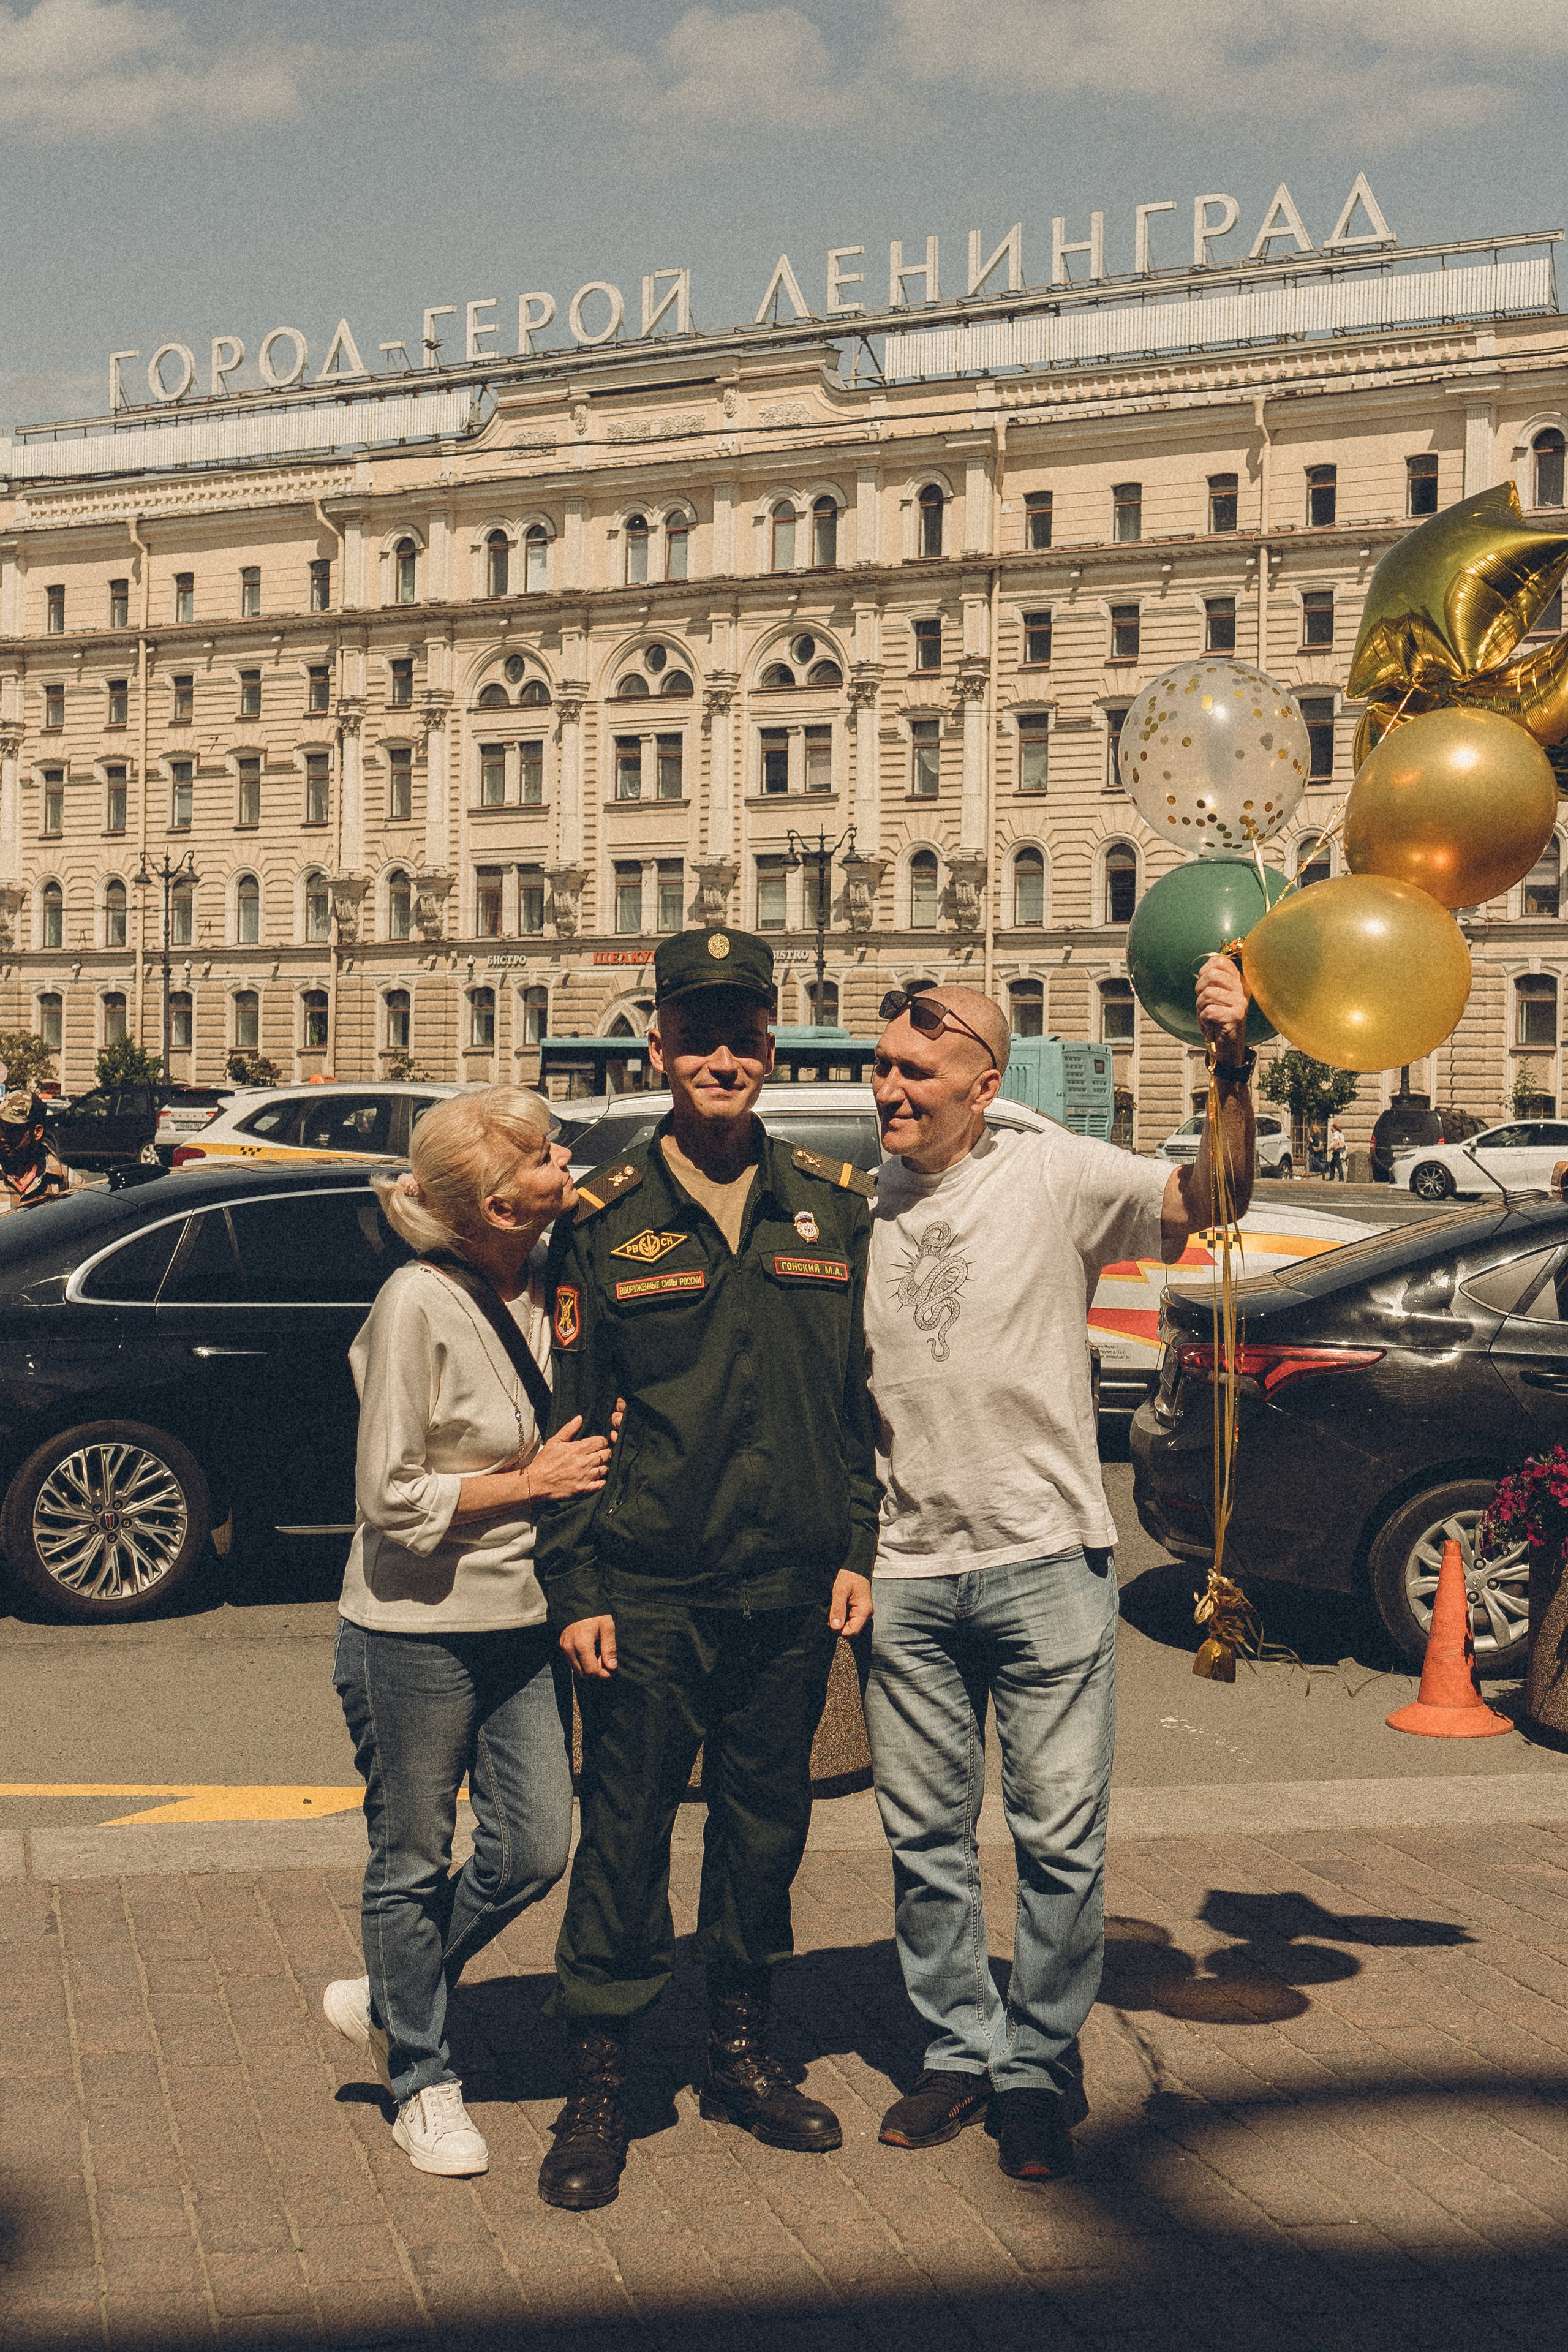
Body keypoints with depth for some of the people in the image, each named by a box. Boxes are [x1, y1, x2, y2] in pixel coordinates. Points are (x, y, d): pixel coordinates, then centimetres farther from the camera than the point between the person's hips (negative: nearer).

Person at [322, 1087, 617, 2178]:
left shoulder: (547, 1281, 1)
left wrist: (594, 1448, -3)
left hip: (526, 1622, 6)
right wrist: (535, 1481, -15)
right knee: (415, 1861, 9)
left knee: (535, 1852, 8)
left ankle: (389, 1999, 32)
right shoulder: (420, 1304, -19)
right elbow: (391, 1498, -18)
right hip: (416, 1632, -6)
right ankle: (423, 2079, 28)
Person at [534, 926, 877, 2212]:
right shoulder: (606, 1218, -1)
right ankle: (600, 2083, 14)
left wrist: (857, 1551, 5)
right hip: (649, 1594, -3)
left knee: (767, 1827, 13)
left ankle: (743, 2053, 29)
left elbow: (866, 1398, 11)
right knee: (625, 1835, 2)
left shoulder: (833, 1205, 6)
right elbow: (570, 1414, 1)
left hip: (793, 1593, 3)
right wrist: (574, 1588, -4)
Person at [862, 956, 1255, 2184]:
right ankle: (960, 2052, 26)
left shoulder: (1053, 1176, -5)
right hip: (909, 1573, 3)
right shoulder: (856, 1203, 5)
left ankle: (1039, 2068, 17)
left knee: (1061, 1835, 2)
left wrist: (1233, 1070, -31)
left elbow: (1205, 1204, -16)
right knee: (925, 1836, 11)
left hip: (1046, 1559, -3)